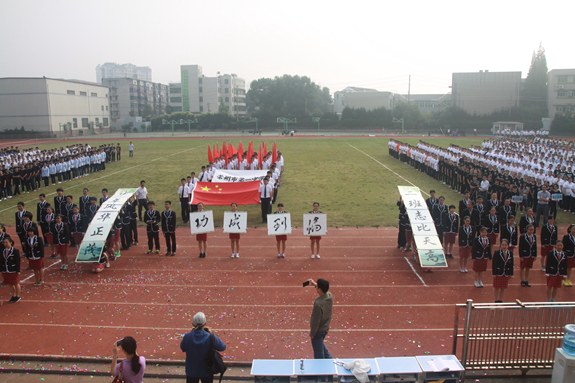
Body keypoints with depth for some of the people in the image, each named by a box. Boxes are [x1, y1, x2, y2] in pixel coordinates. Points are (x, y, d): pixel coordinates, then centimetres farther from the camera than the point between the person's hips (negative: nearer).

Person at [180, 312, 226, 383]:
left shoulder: (187, 337, -22)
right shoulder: (210, 337, -24)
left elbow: (182, 348, 0)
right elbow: (222, 347, -7)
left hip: (191, 372, 1)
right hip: (207, 371, 0)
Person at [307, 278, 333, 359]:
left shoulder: (318, 304, -37)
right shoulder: (330, 296, -15)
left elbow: (316, 321, -26)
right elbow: (325, 290, 13)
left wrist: (312, 333, -12)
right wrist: (315, 284, 11)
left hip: (319, 330, -7)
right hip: (326, 327, 8)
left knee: (318, 351, 16)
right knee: (320, 344, 33)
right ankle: (329, 358, 46)